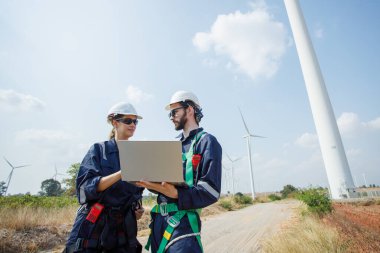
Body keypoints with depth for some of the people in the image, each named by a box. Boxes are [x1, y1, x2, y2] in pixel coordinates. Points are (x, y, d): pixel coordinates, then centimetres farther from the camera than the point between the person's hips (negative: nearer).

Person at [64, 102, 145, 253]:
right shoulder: (98, 150, -3)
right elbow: (86, 186, -16)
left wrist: (138, 209, 0)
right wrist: (122, 173, -29)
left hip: (123, 226, 4)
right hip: (93, 224, -3)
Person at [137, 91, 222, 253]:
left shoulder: (206, 141, -7)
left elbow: (210, 191, -16)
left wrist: (176, 194, -27)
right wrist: (149, 182, -3)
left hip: (183, 223, -7)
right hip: (159, 220, 7)